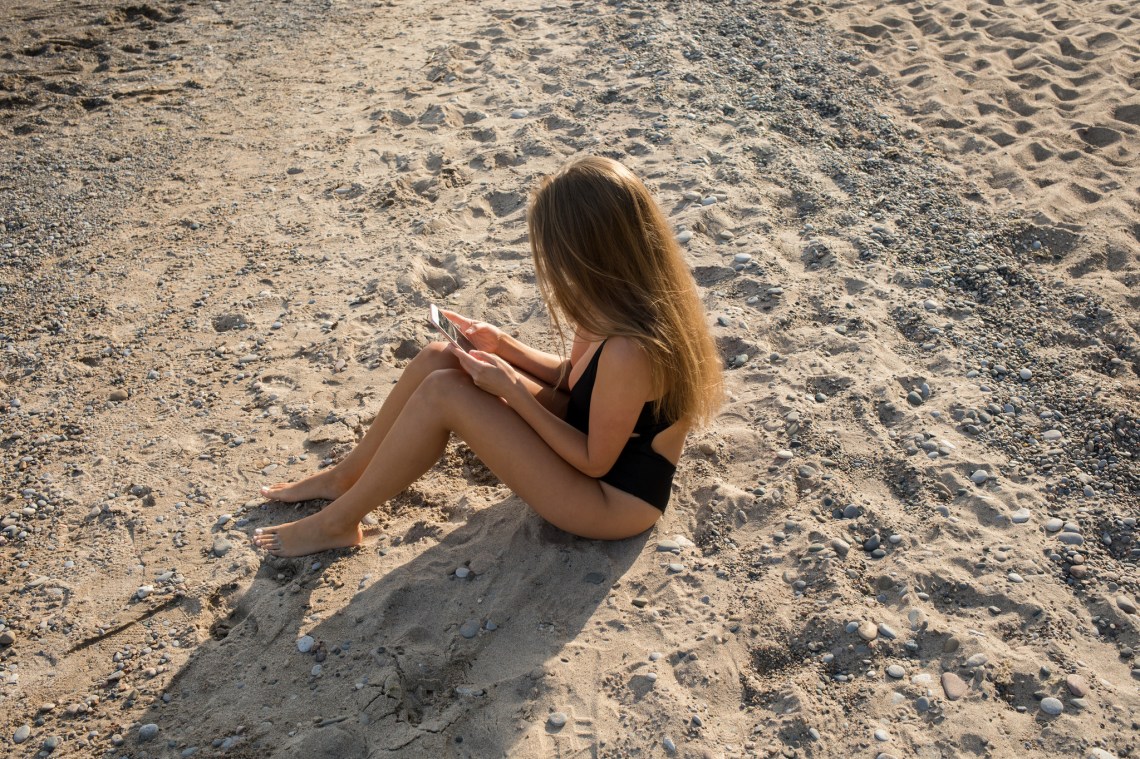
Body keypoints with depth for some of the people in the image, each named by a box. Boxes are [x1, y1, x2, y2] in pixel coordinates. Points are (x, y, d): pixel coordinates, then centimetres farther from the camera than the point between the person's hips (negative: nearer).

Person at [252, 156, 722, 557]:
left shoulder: (628, 349, -34)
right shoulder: (635, 299, -6)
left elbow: (594, 462, -22)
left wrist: (511, 388, -19)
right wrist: (506, 347, -3)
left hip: (610, 499, -8)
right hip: (589, 431, 8)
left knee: (444, 392, -20)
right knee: (439, 359, -3)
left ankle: (337, 522, 2)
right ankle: (343, 478, 17)